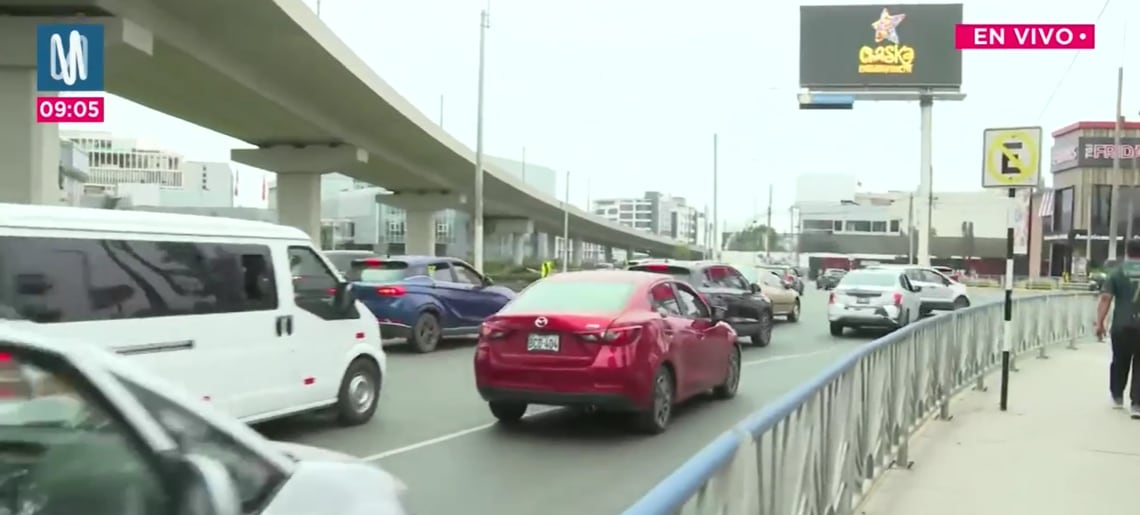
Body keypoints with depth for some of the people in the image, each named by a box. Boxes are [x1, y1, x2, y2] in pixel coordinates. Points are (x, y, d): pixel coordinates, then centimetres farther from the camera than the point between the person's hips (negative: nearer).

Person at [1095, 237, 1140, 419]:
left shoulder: (1117, 273, 0)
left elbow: (1105, 298, -8)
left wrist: (1100, 323, -7)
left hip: (1122, 326, 0)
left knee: (1120, 362, 18)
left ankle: (1117, 397, 33)